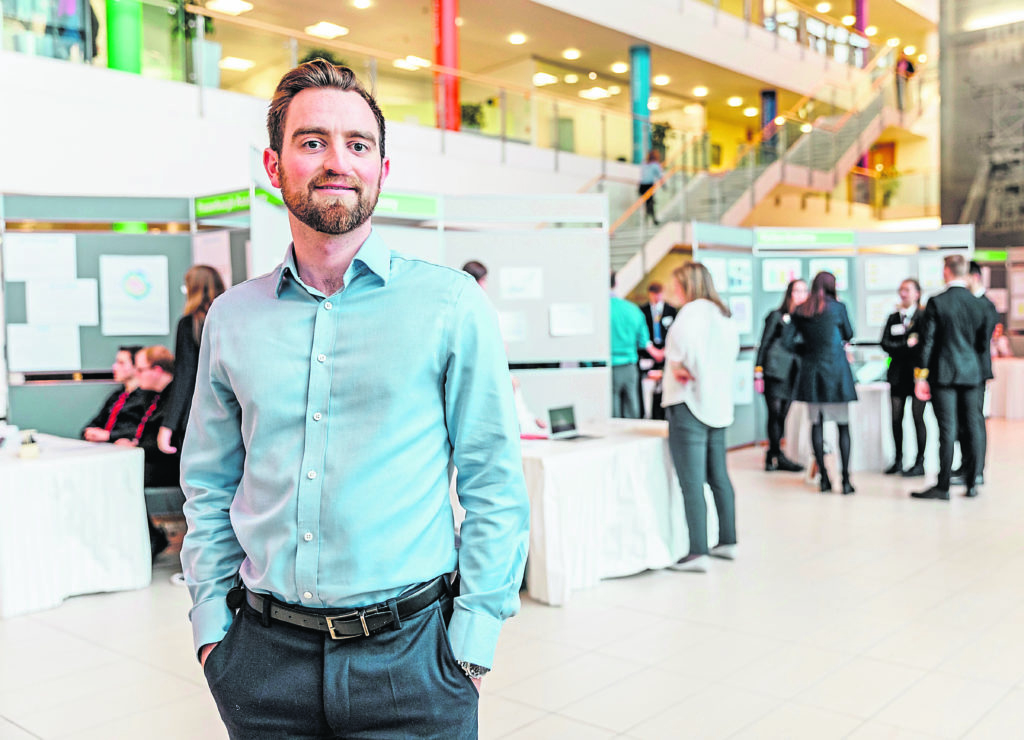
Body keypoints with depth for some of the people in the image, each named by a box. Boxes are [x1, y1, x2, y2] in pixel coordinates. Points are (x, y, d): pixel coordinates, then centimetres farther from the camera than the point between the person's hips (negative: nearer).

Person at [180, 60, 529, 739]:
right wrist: (212, 624, 4)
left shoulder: (450, 303, -5)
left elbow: (496, 486, -5)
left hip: (408, 654, -2)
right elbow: (209, 488, 12)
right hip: (264, 657, 3)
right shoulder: (232, 318, 5)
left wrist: (472, 641, -8)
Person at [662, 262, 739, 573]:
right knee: (719, 477, 17)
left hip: (690, 405, -9)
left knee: (691, 483, -6)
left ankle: (698, 553, -5)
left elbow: (686, 342, -32)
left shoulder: (693, 310, -11)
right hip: (718, 404, 9)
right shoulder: (724, 315, 16)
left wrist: (681, 367, -14)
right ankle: (727, 542, 24)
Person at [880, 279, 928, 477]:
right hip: (897, 374, 5)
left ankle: (920, 463, 3)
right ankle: (898, 460, 14)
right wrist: (907, 345, -10)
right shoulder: (893, 318, 13)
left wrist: (898, 349, -10)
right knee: (896, 418, 5)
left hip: (916, 373, -5)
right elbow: (885, 344, 3)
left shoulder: (923, 317, -3)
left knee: (918, 418, -3)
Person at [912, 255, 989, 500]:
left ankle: (943, 486, 1)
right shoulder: (978, 304, 4)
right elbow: (983, 344, 9)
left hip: (944, 374, -4)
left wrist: (921, 376, -6)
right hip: (972, 374, 4)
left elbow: (927, 341, -9)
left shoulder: (936, 302, -8)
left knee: (947, 429, -3)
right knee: (971, 428, 9)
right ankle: (971, 484, 16)